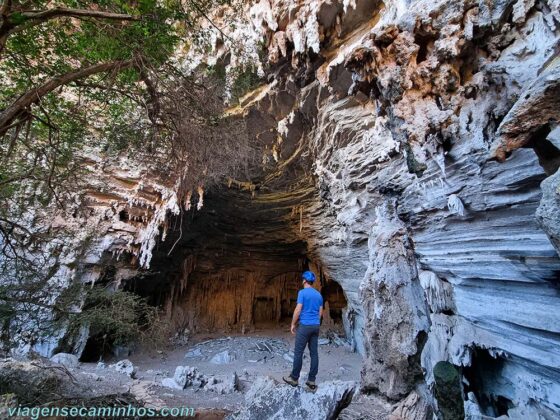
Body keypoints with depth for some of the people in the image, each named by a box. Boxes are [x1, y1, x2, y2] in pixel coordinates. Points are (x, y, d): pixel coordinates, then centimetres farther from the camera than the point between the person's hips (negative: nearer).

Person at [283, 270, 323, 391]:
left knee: (298, 353, 6)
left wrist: (293, 324, -4)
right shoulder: (319, 294, 8)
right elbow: (320, 312, 13)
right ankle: (312, 381, 16)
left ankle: (294, 378, 17)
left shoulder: (302, 292, -12)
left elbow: (298, 310, -15)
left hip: (305, 326, -6)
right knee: (314, 353, 10)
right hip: (316, 326, 7)